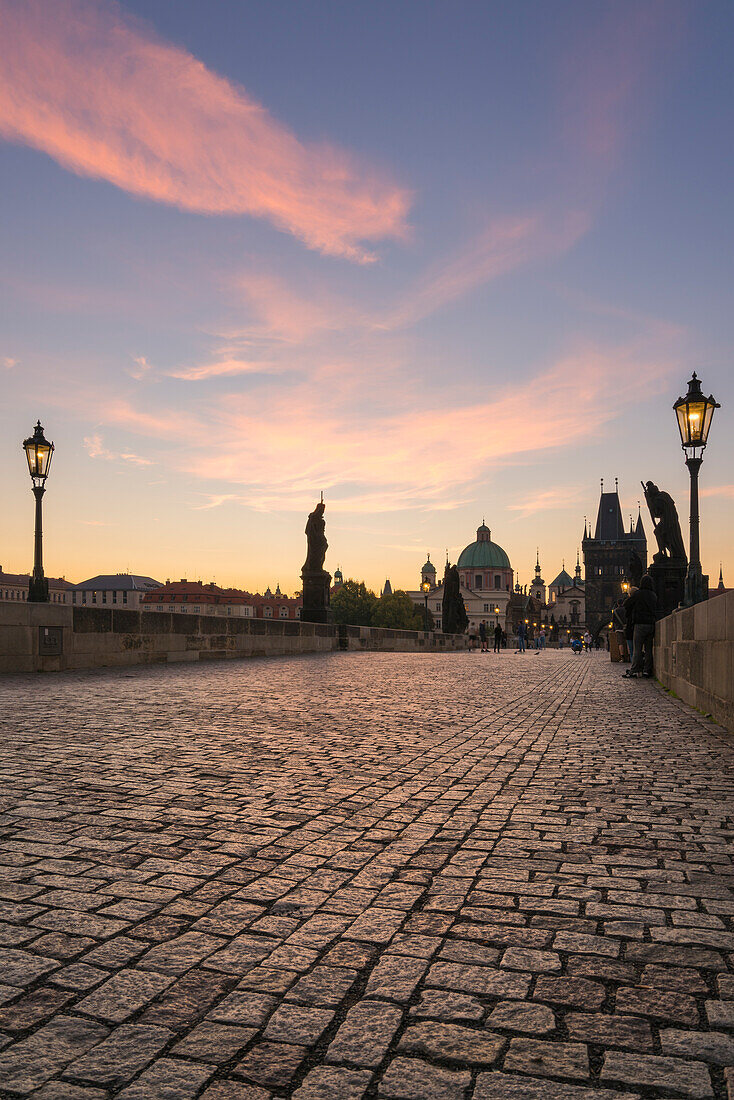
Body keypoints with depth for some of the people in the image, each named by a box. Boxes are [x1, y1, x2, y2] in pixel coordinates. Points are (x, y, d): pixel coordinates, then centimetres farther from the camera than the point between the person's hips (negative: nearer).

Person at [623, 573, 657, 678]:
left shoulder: (637, 594, -7)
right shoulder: (654, 596, 10)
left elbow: (626, 604, 2)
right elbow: (656, 610, 18)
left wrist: (629, 597, 21)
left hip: (640, 623, -5)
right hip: (651, 625, 5)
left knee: (637, 649, -4)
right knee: (648, 649, 7)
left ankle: (634, 670, -6)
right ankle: (647, 670, 7)